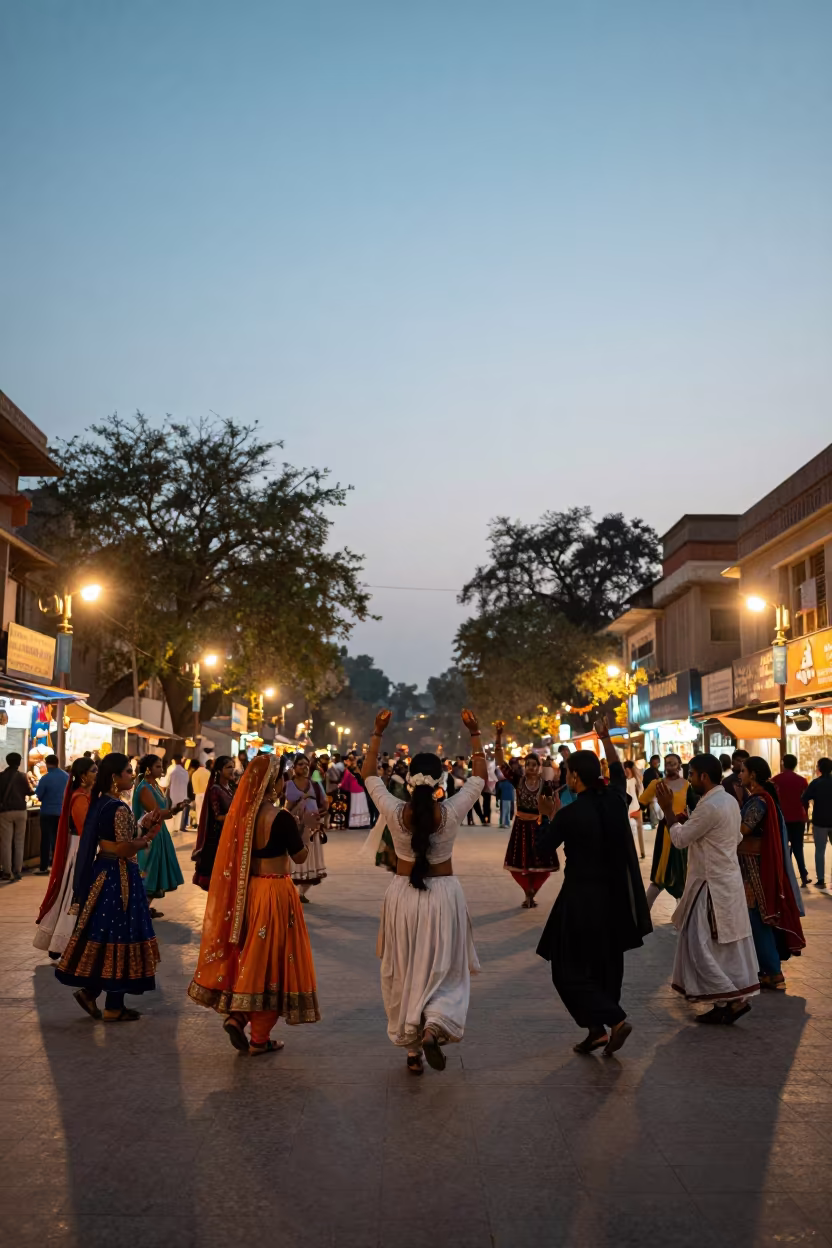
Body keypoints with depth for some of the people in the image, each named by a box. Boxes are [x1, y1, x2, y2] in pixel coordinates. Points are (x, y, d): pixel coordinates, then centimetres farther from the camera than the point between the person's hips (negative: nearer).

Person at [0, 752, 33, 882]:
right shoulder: (22, 776, -5)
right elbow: (29, 792, -4)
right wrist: (32, 788, 18)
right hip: (20, 810, 0)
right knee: (19, 842, 8)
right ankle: (18, 871, 7)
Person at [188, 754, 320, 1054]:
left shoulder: (241, 813, 0)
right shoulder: (281, 818, -19)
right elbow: (300, 856, -8)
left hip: (245, 891, 6)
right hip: (275, 893, -6)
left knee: (251, 957, 21)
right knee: (270, 960, 6)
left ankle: (236, 1016, 9)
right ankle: (260, 1038, 14)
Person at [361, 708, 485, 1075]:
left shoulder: (394, 812, -12)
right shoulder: (452, 812, -13)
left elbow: (369, 774, 3)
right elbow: (479, 776, 1)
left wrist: (377, 733, 7)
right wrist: (475, 735, 8)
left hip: (403, 895, 1)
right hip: (443, 895, -1)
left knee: (403, 972, 13)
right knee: (445, 970, 10)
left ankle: (412, 1050, 19)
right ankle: (433, 1027, -16)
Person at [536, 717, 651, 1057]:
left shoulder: (568, 814, -18)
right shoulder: (615, 800, -3)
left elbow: (545, 846, -1)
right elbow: (618, 773, 21)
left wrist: (547, 816, 15)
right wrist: (606, 739, 29)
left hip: (582, 898, -6)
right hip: (614, 897, 6)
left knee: (570, 968, 5)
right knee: (607, 965, 17)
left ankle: (613, 1020, -8)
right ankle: (598, 1031, 23)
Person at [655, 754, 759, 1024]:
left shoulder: (709, 807, -22)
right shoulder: (729, 801, 8)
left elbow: (680, 839, -16)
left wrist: (667, 809, -5)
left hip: (712, 885, -10)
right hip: (727, 880, 10)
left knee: (702, 945, -4)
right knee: (724, 945, 13)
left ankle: (733, 999, -4)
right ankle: (727, 1001, 18)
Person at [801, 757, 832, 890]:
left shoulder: (816, 783, -7)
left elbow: (804, 800, -12)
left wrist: (806, 812, 4)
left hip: (820, 821, -3)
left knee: (820, 851, 4)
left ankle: (821, 880, 2)